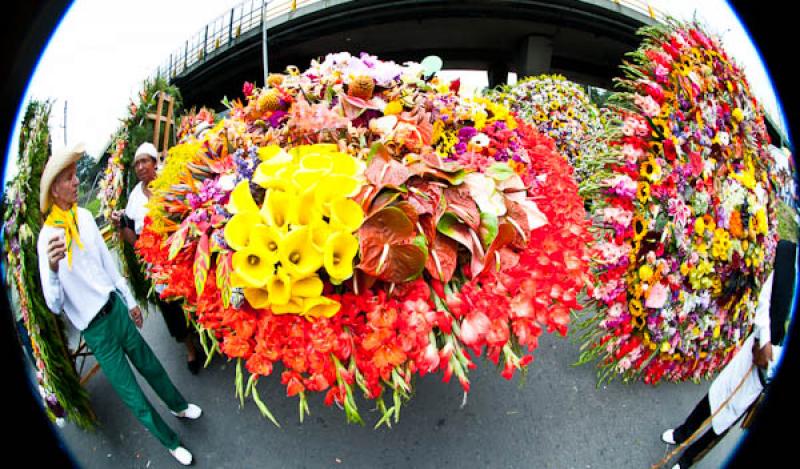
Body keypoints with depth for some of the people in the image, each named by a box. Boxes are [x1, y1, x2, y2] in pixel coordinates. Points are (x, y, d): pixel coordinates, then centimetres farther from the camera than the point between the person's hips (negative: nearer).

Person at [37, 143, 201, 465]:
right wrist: (52, 267, -42)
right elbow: (54, 305, -22)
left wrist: (129, 300, 16)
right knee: (133, 397, 7)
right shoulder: (47, 238, -19)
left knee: (149, 365, 21)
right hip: (95, 328, -5)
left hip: (116, 308, 5)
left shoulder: (85, 216, -2)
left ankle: (178, 406, 46)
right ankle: (170, 442, 26)